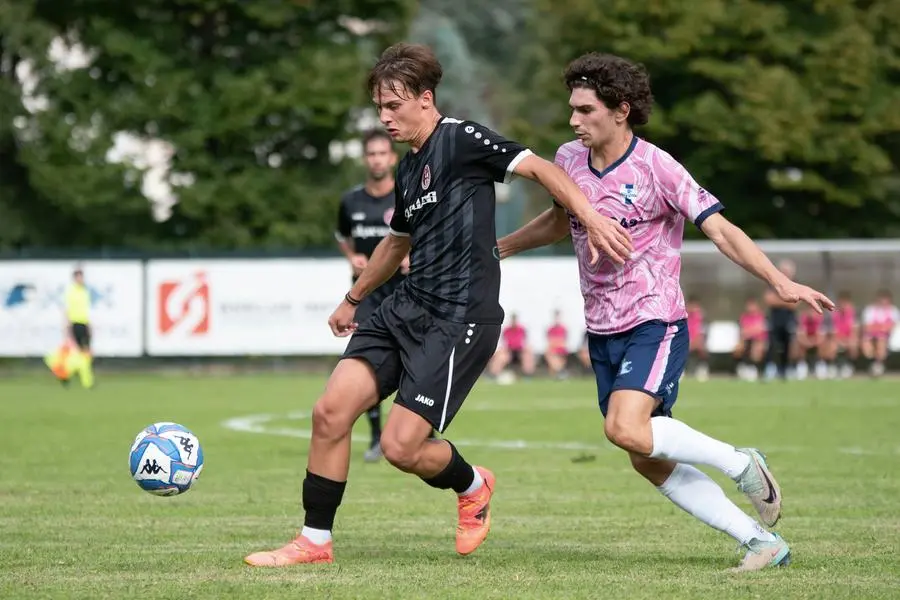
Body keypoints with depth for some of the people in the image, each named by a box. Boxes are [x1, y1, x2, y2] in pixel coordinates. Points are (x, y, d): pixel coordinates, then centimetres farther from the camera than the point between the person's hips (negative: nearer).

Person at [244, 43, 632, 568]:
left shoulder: (460, 139, -8)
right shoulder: (408, 169, 17)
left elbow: (538, 168, -16)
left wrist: (591, 217, -31)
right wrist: (353, 299, 44)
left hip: (460, 318, -8)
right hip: (408, 307, 8)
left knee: (401, 447, -11)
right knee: (331, 411, -4)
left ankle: (473, 486, 21)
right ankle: (315, 542, 7)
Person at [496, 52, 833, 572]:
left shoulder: (656, 168, -14)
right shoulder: (570, 160, 4)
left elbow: (720, 229, -16)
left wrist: (781, 282, -26)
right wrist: (500, 247, 27)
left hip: (655, 323, -7)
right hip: (603, 332, 7)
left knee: (626, 429, -28)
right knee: (649, 462, 3)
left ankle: (740, 463, -6)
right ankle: (762, 542, 11)